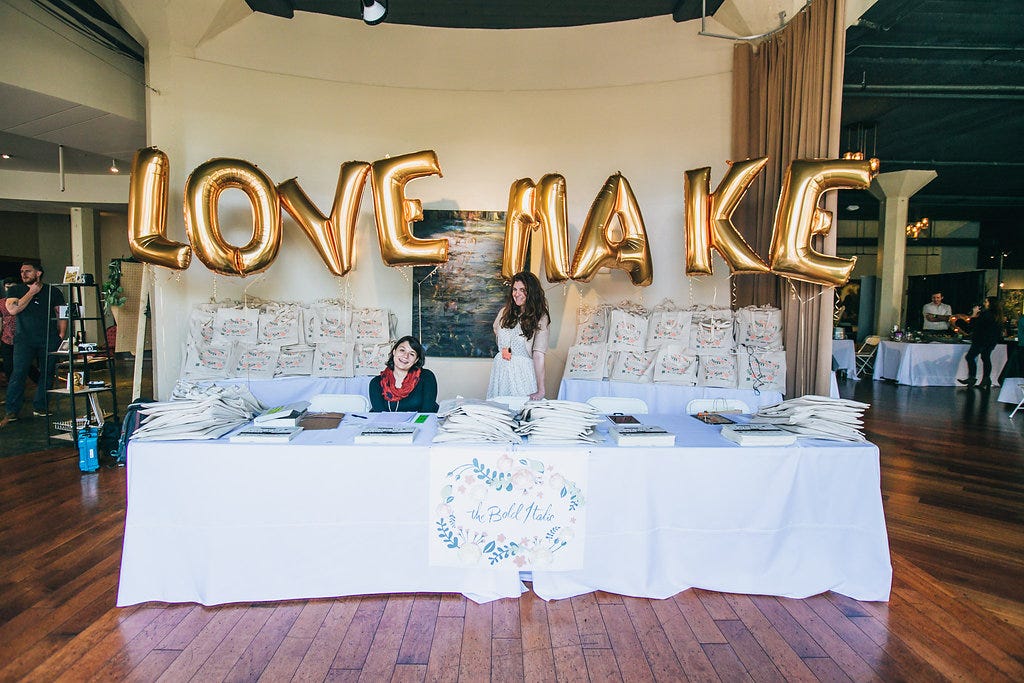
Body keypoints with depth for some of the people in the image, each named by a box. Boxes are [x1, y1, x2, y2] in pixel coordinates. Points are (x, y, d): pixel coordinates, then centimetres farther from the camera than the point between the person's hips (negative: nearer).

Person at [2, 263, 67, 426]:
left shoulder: (53, 292, 10)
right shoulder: (15, 290, 9)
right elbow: (12, 309, -8)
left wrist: (61, 335, 1)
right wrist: (32, 292, -6)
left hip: (49, 340, 1)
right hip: (24, 339, -1)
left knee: (47, 374, 3)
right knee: (18, 374, -8)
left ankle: (39, 407, 13)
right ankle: (11, 412, -3)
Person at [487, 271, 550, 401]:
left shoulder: (540, 318, -9)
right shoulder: (504, 312, 6)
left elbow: (538, 355, -17)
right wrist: (503, 349, 10)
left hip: (523, 372, -4)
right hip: (500, 369, 5)